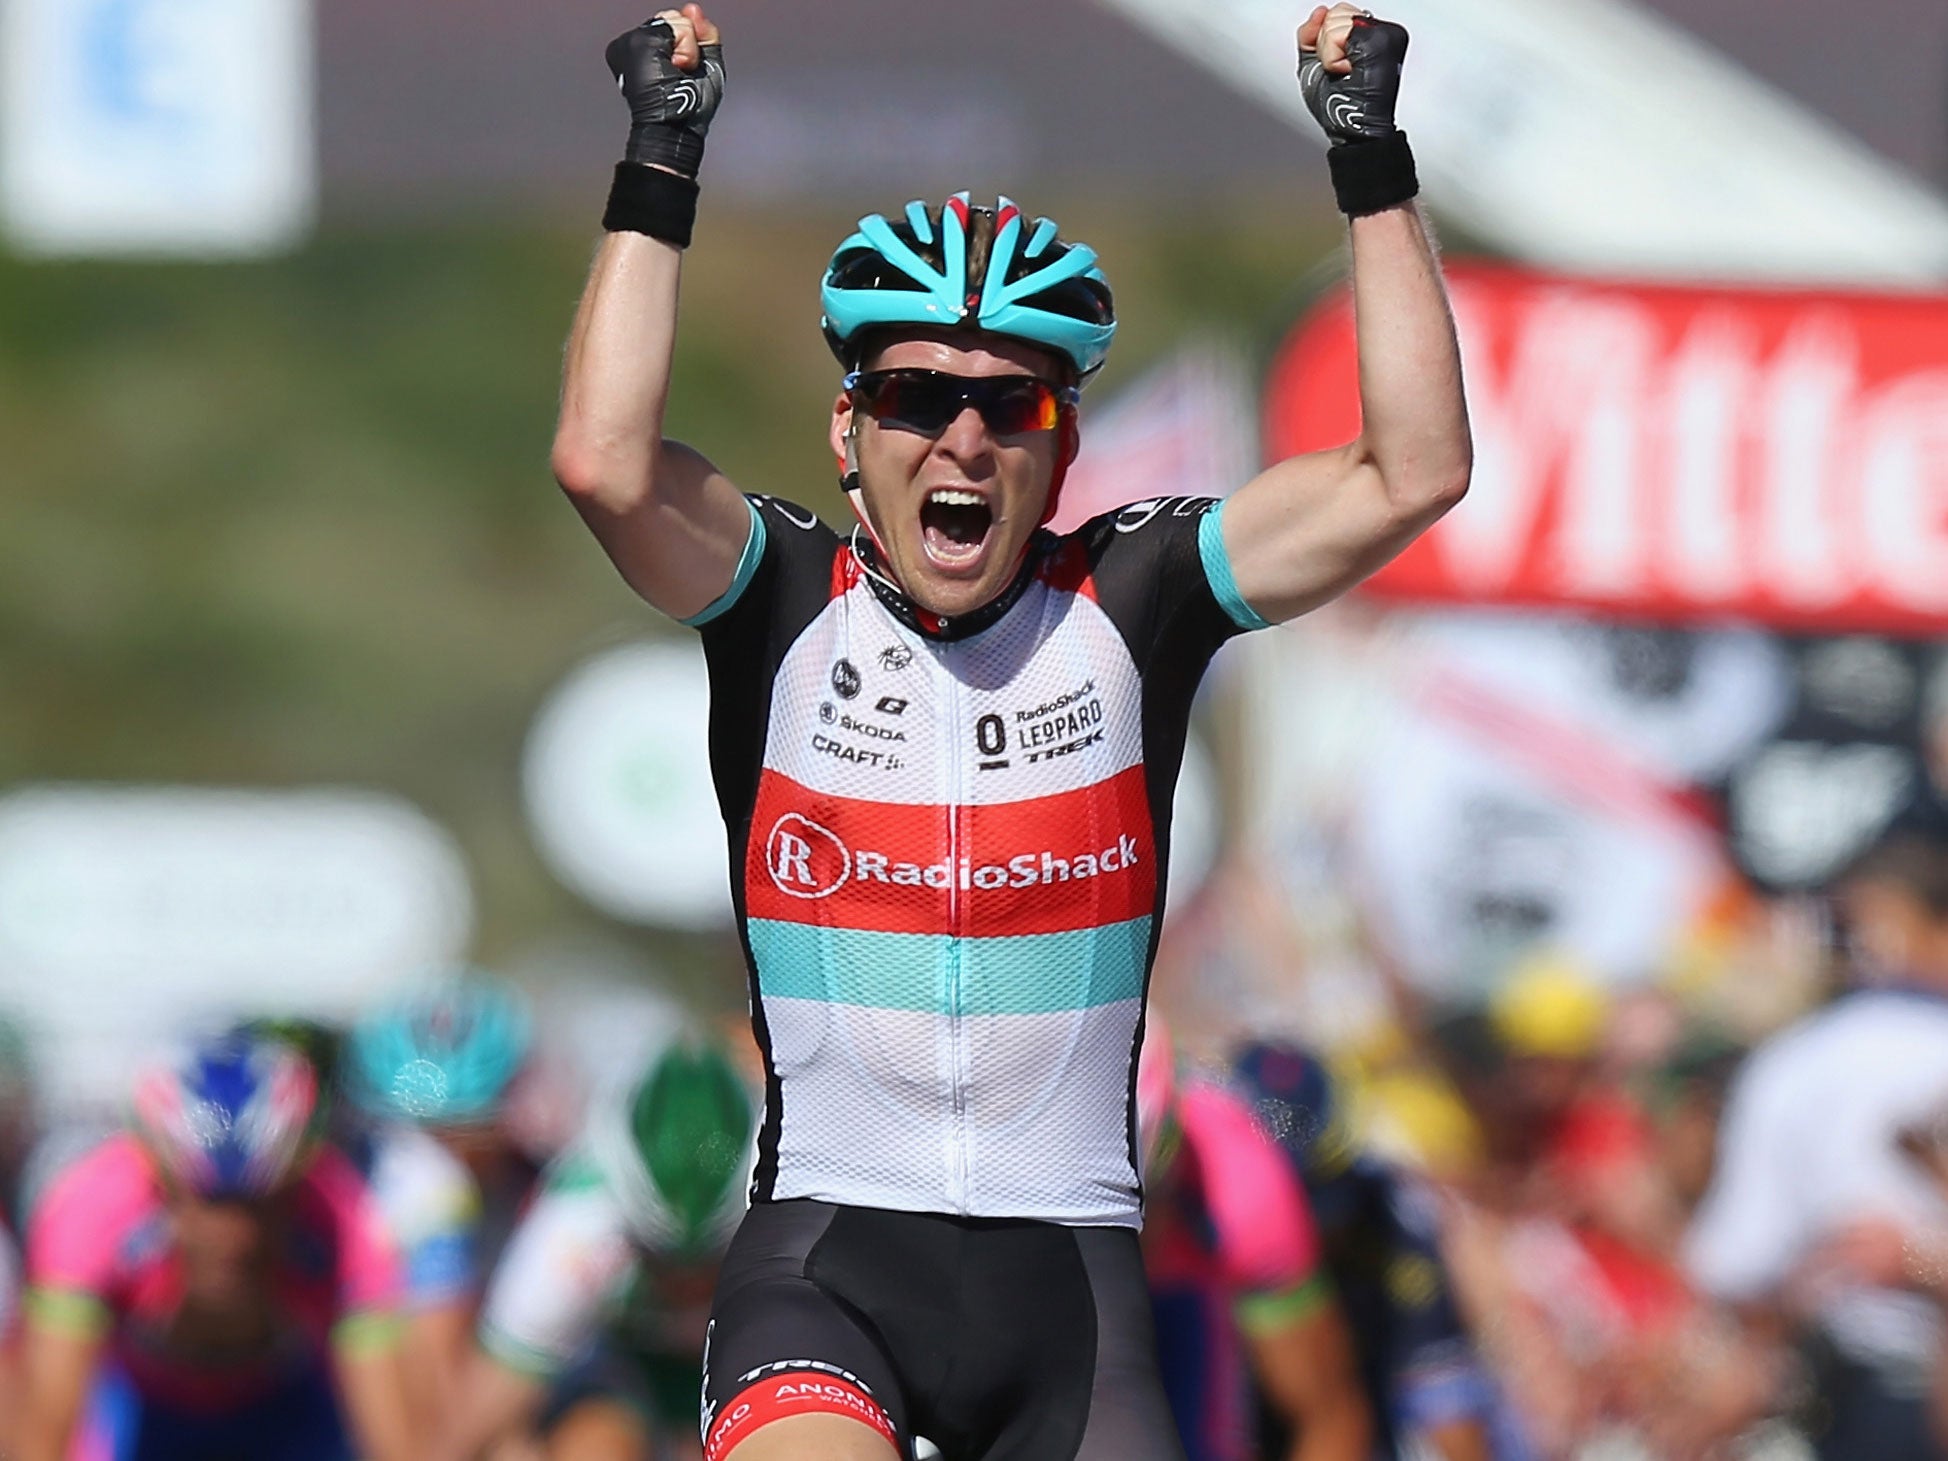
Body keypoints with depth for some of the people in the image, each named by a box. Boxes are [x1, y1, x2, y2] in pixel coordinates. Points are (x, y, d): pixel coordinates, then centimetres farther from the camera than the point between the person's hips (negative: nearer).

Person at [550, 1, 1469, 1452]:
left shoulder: (1126, 604, 3)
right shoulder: (786, 604, -1)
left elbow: (1413, 475, -8)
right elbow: (607, 464, -21)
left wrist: (1374, 162, -10)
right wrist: (660, 171, -19)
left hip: (1068, 1274, 2)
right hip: (826, 1254, -2)